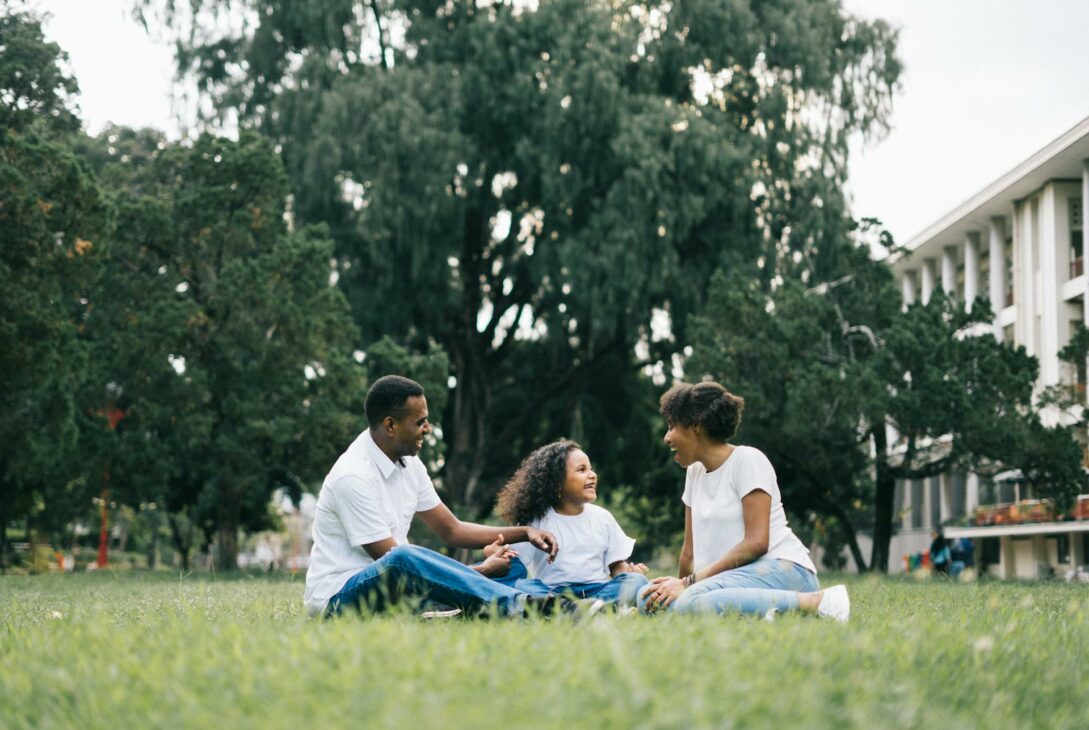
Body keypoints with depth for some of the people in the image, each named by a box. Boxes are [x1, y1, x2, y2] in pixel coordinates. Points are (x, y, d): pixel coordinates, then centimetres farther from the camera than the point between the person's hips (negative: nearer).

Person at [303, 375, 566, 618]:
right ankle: (521, 606, -48)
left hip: (394, 586, 10)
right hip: (339, 596, -9)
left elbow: (451, 530, 16)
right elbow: (393, 560, -21)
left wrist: (524, 533, 3)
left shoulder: (408, 463, 7)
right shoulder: (353, 477, -21)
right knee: (401, 560, -41)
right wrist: (481, 571, -17)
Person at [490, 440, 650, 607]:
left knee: (636, 581, -25)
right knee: (520, 585, -32)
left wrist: (630, 572, -8)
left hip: (597, 591, 2)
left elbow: (617, 565, 15)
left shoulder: (602, 517, 16)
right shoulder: (537, 520, 7)